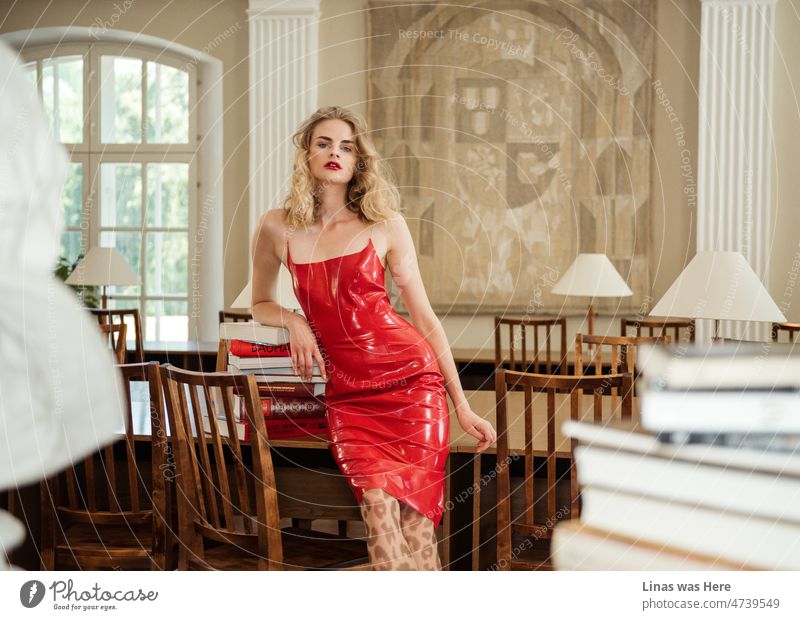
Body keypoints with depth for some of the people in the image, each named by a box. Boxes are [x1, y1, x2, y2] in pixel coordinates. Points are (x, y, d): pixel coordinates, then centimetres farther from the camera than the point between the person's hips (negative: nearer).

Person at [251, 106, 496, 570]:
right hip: (349, 395, 1)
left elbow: (425, 318, 8)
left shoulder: (384, 225, 5)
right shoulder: (278, 228, 8)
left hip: (412, 379, -1)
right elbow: (261, 305, 25)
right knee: (379, 511, -18)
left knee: (415, 519, -11)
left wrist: (463, 406, 6)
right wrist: (294, 321, 1)